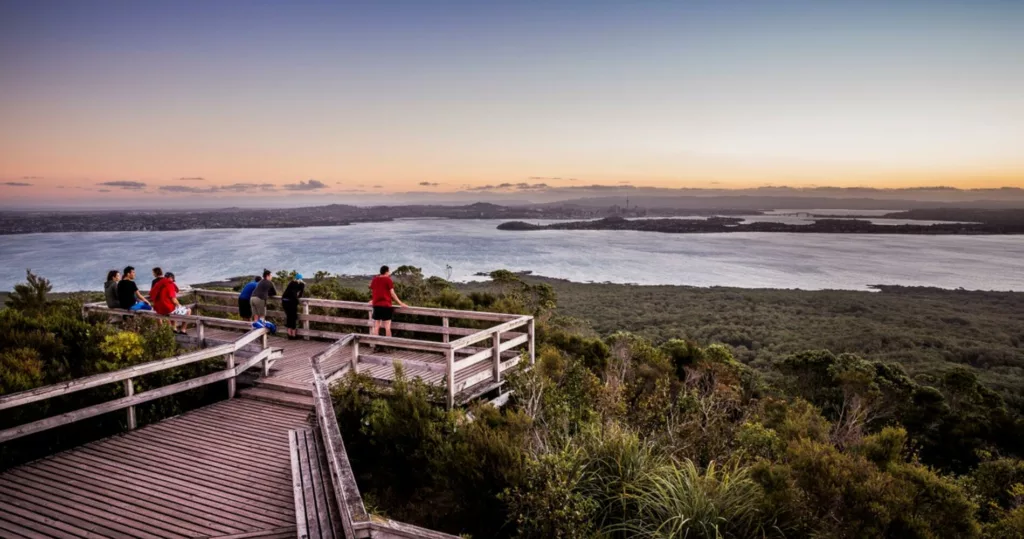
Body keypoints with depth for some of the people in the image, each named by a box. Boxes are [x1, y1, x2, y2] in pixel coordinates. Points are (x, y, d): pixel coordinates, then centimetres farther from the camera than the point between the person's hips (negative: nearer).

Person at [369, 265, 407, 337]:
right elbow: (392, 293, -9)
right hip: (386, 305, -4)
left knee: (376, 327, 8)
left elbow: (372, 292, 16)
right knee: (387, 327, 0)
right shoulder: (388, 280, -6)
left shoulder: (374, 280, 8)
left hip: (376, 305, 4)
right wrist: (401, 303, -5)